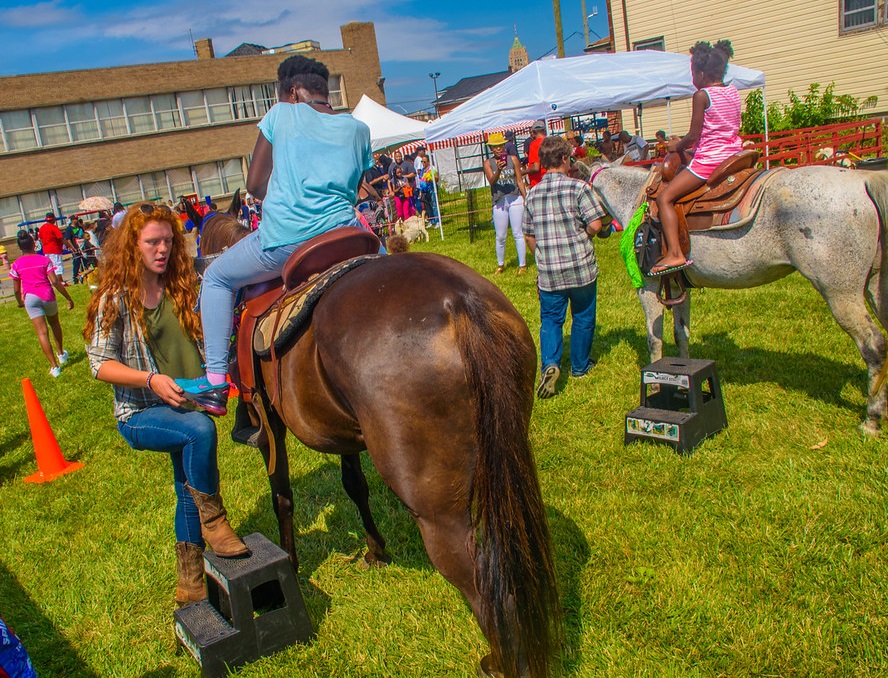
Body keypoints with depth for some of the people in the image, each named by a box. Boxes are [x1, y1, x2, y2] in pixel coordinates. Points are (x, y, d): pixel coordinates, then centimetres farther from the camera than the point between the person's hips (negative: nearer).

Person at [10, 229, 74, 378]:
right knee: (54, 324, 26)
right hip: (47, 296, 1)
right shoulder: (44, 260, -3)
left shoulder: (16, 264, -1)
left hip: (30, 298, -1)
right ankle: (61, 354, 39)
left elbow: (16, 289, 3)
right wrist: (68, 298, -3)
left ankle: (54, 366, -4)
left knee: (42, 332, -2)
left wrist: (20, 302, 23)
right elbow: (55, 282, -8)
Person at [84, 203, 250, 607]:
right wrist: (150, 379, -26)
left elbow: (205, 341, 11)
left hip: (184, 408, 6)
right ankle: (213, 522, -15)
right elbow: (100, 363, -13)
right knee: (198, 428, -34)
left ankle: (191, 587, 31)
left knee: (191, 489, 13)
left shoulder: (182, 287, 2)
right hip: (139, 415, -5)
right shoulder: (116, 299, -10)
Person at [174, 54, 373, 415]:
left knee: (217, 278, 20)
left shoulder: (281, 114, 7)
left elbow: (254, 184, 9)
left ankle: (215, 381, 15)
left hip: (283, 239, -3)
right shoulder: (358, 129, 15)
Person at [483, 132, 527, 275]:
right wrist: (498, 169, -30)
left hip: (515, 199, -1)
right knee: (500, 236, 7)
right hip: (499, 202, 1)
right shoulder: (488, 163, 3)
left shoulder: (513, 159, 3)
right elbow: (491, 181, -12)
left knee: (518, 234, 0)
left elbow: (519, 180, 6)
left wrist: (526, 198, 3)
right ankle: (500, 265, 24)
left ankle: (522, 265, 9)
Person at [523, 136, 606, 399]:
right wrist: (581, 233, 7)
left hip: (548, 271, 2)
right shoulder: (578, 187, -9)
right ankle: (580, 365, 28)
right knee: (582, 317, 15)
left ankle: (549, 363, -10)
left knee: (550, 318, 11)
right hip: (581, 268, -2)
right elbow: (595, 224, -14)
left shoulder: (532, 194, 3)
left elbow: (529, 236, 8)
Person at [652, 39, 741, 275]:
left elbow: (693, 136, -13)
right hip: (734, 157, 8)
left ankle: (675, 253, -19)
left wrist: (677, 145, 8)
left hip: (707, 161, -8)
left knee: (665, 198, -7)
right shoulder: (734, 93, 11)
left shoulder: (701, 96, -11)